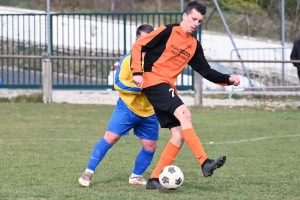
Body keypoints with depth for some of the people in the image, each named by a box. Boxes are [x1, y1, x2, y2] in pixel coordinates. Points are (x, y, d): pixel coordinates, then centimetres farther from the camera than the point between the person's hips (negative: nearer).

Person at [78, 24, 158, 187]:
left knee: (150, 147, 5)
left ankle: (136, 176, 28)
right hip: (127, 108, -4)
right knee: (110, 138, -12)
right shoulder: (128, 59, -11)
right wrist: (140, 88, -25)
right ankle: (88, 172, -3)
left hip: (149, 112, 4)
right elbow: (118, 83, -13)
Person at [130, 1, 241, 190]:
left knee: (179, 133, -1)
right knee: (184, 114, -26)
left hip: (167, 87, 8)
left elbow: (206, 71, 13)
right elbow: (138, 46, -8)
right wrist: (137, 72, -17)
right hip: (154, 81, -8)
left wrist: (228, 79, -1)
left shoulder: (194, 45, 13)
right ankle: (205, 163, -32)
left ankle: (155, 179, 4)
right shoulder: (167, 32, -6)